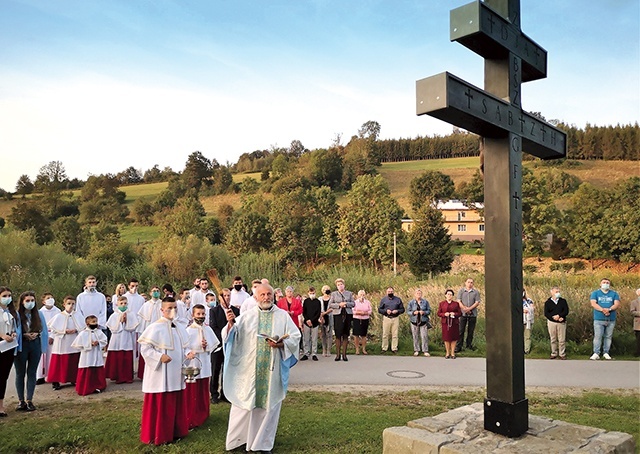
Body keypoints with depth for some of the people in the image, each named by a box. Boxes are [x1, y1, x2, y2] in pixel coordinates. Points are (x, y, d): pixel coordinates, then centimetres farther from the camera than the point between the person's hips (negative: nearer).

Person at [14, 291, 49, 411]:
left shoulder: (39, 314, 6)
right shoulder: (16, 315, -7)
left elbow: (43, 330, 8)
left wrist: (36, 334, -10)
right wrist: (24, 335, -18)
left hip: (35, 345, 3)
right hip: (21, 346, -3)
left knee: (32, 373, 6)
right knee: (20, 373, 6)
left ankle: (29, 400, 13)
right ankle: (21, 401, 15)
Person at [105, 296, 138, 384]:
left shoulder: (131, 315, 2)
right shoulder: (114, 315, 0)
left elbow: (132, 328, -5)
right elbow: (114, 329, -6)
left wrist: (126, 320, -12)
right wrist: (120, 320, -11)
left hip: (127, 341, 0)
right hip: (117, 341, 0)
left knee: (128, 360, 2)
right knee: (117, 359, 0)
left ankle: (128, 377, 12)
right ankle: (118, 377, 11)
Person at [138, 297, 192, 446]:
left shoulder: (179, 328, 9)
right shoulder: (155, 328, -13)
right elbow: (144, 349, -15)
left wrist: (187, 354, -4)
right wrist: (160, 357, -26)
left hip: (176, 374, 7)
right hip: (160, 375, -7)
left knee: (176, 404, 13)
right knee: (160, 405, 0)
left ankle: (175, 431, 26)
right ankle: (158, 435, 12)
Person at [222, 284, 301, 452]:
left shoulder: (283, 316, 1)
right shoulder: (247, 316, 3)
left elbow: (295, 337, 0)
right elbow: (233, 336, -2)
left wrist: (281, 344, -17)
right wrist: (230, 324, -22)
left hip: (272, 370, 0)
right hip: (248, 368, 0)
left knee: (269, 404, 8)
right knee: (244, 402, 6)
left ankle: (263, 442, 22)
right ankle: (238, 438, 23)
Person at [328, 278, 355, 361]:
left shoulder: (349, 293, 14)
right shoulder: (334, 294, 10)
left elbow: (353, 303, 8)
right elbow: (330, 304, 2)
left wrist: (346, 304, -9)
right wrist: (339, 305, -11)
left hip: (347, 315, 1)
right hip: (338, 315, -1)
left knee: (345, 335, 2)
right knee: (338, 335, -4)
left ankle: (344, 354, 7)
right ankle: (338, 354, 1)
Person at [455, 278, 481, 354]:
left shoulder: (476, 292, 7)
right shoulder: (461, 291, 7)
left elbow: (477, 302, -1)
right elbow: (459, 301, -1)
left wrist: (469, 308, -13)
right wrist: (464, 308, -14)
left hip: (473, 314, 1)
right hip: (463, 313, -1)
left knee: (471, 331, 8)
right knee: (461, 330, -2)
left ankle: (469, 344, 21)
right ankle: (458, 346, 1)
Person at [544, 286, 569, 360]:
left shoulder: (563, 301, 4)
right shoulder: (548, 302, 2)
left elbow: (566, 311, -4)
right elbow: (546, 313, -3)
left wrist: (559, 316, -18)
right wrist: (553, 317, -17)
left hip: (561, 323, 0)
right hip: (551, 322, 0)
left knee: (562, 340, 0)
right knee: (553, 339, 8)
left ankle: (562, 354, 11)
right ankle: (554, 354, 18)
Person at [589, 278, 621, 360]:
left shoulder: (614, 293, 12)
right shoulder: (595, 293, 8)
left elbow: (617, 304, -2)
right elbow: (593, 303, -6)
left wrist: (609, 309, -21)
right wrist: (603, 310, -21)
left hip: (611, 319, 2)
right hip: (598, 319, -2)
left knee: (608, 337, 5)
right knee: (597, 336, -6)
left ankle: (606, 353, 15)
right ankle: (596, 353, -4)